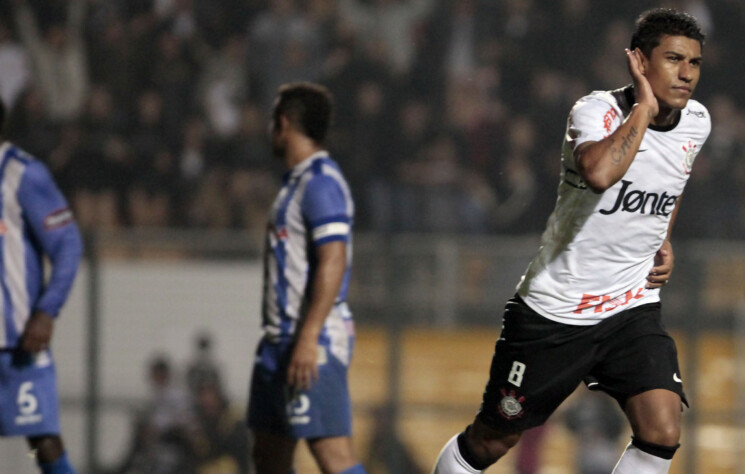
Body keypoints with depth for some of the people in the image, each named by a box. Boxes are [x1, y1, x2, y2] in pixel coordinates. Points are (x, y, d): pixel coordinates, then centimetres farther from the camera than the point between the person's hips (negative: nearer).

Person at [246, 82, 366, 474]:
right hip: (280, 339, 11)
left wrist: (308, 339, -26)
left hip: (314, 342, -11)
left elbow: (333, 262, -21)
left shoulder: (320, 182, -13)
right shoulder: (297, 182, 19)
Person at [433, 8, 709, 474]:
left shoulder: (696, 123, 0)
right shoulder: (598, 111, -19)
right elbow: (599, 173, -44)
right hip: (556, 309, -4)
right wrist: (644, 108, -33)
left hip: (634, 306, 4)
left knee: (662, 433, -17)